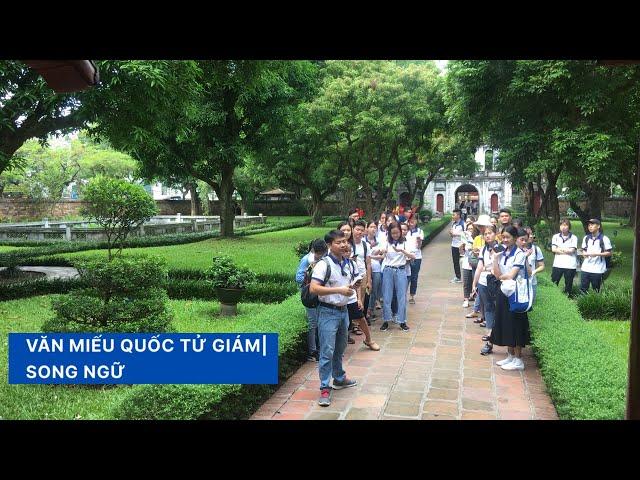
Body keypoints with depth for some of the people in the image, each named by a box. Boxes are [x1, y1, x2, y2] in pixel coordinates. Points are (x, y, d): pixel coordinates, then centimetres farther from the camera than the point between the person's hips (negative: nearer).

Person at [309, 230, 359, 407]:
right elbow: (313, 288, -27)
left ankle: (339, 378, 39)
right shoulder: (324, 264, -17)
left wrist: (351, 288, 1)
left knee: (340, 348, 22)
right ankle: (325, 388, 3)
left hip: (343, 310, 7)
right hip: (328, 312, -7)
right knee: (327, 351, -5)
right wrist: (339, 290, -28)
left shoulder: (348, 263, 6)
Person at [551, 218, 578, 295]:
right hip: (557, 265, 2)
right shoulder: (555, 237, 8)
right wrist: (566, 250, -8)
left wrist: (559, 249, -4)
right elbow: (553, 249, -5)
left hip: (570, 266, -1)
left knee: (568, 285, 8)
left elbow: (571, 250, -11)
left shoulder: (574, 238, 1)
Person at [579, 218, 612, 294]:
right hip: (585, 268, 4)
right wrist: (583, 253, -2)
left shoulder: (604, 239, -6)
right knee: (582, 290, 5)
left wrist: (597, 254, -19)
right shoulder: (586, 238, 11)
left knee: (596, 291, 4)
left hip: (598, 270, -4)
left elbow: (609, 253, -5)